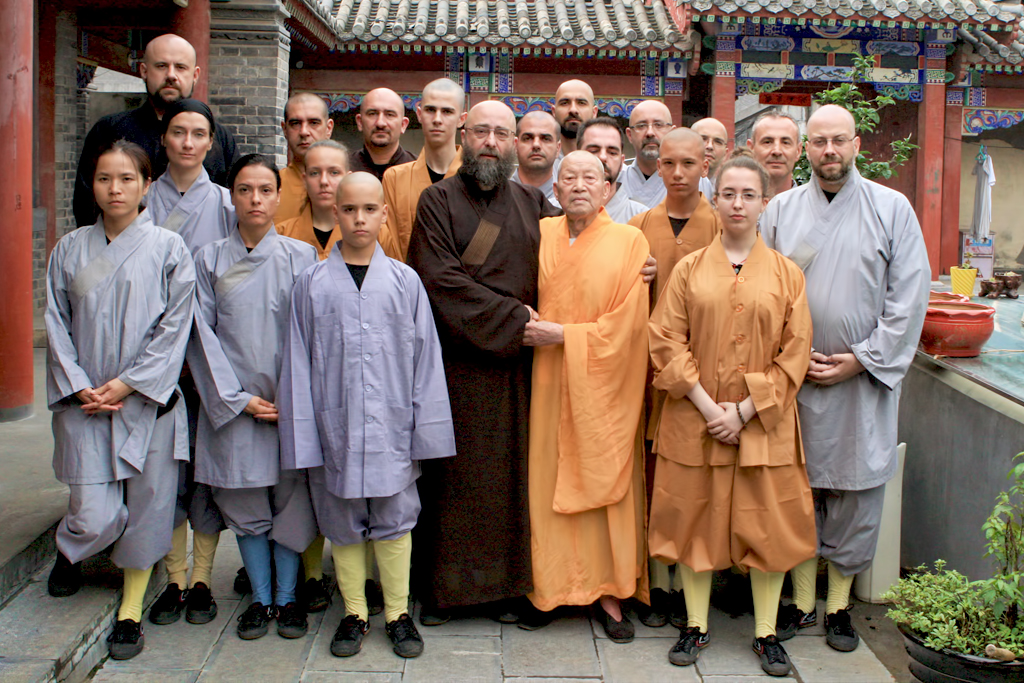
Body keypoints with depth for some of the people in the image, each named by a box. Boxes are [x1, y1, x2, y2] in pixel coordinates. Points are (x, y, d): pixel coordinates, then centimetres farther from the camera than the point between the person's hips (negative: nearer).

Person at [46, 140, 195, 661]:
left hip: (149, 400, -1)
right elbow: (56, 325, 7)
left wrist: (125, 384, -9)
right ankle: (69, 551, 33)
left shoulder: (168, 248, -1)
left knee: (147, 509, 4)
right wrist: (80, 387, -5)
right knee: (96, 516, -3)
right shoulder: (70, 250, 6)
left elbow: (175, 328, -4)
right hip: (85, 404, 1)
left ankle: (130, 612, 22)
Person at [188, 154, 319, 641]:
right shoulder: (210, 259, 4)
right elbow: (202, 334, 1)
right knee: (244, 504, 7)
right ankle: (260, 598, 22)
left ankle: (287, 597, 18)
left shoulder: (300, 256, 1)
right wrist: (237, 398, -6)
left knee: (291, 499, 3)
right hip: (234, 405, 1)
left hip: (291, 403, -1)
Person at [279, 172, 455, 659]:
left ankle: (398, 613, 22)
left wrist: (425, 430, 0)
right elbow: (299, 364, 3)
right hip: (334, 428, 1)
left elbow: (425, 358, 3)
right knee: (343, 524, 10)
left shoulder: (404, 281, 2)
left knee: (395, 520, 5)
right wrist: (302, 436, -1)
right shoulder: (312, 284, 2)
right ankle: (354, 613, 27)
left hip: (390, 428, 0)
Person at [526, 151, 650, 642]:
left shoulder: (630, 242, -2)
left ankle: (606, 592, 12)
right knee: (545, 481, 3)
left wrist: (563, 335, -11)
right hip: (546, 384, 2)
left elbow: (626, 321, -7)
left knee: (602, 482, 2)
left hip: (600, 388, -2)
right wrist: (529, 326, -4)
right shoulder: (538, 235, 8)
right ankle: (549, 584, 15)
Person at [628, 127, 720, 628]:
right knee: (653, 479, 4)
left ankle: (687, 585, 14)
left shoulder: (722, 227, 3)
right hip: (651, 367, 2)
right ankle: (658, 585, 15)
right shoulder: (639, 226, 10)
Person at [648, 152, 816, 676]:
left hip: (764, 423, 0)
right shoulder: (689, 269, 4)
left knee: (768, 525, 4)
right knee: (695, 519, 7)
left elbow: (794, 353, -2)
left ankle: (766, 632, 19)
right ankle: (696, 626, 21)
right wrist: (707, 406, -12)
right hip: (695, 419, 0)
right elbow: (667, 342, -2)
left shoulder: (787, 274, 3)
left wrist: (743, 411, -10)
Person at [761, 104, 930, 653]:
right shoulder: (781, 209, 6)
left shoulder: (892, 209, 1)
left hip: (864, 379, -1)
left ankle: (839, 604, 21)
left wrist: (861, 359, -9)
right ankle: (801, 600, 22)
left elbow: (910, 297, -3)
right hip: (793, 378, 1)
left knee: (855, 492, 5)